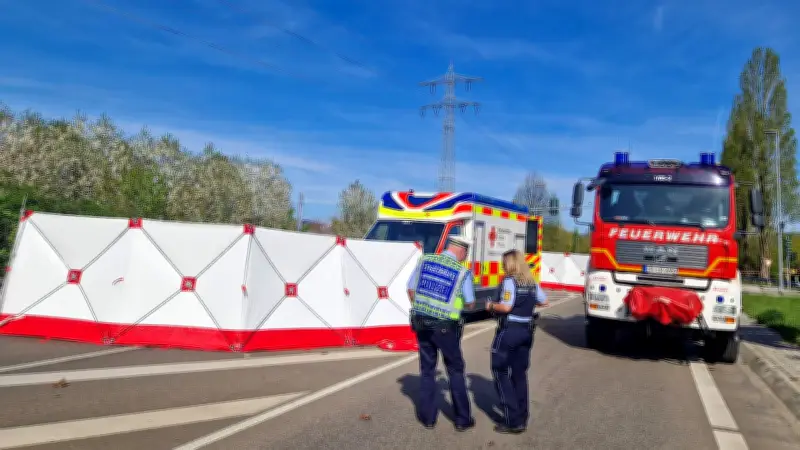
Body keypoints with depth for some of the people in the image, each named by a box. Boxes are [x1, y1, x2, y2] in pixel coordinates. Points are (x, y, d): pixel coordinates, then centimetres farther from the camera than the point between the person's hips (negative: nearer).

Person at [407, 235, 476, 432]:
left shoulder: (425, 260, 1)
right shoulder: (463, 272, -10)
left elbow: (411, 289, 7)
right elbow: (470, 304, -2)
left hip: (421, 322, 4)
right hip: (445, 327, -3)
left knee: (427, 369, 17)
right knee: (455, 371, 14)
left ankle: (428, 417, 25)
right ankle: (462, 419, 22)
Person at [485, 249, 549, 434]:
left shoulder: (510, 280, -13)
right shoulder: (531, 282, 8)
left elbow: (506, 307, -21)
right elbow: (544, 301, 18)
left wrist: (491, 306, -4)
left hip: (509, 330, -7)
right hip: (527, 330, 7)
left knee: (500, 372, 2)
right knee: (519, 373, 16)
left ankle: (513, 421, -1)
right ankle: (522, 419, 23)